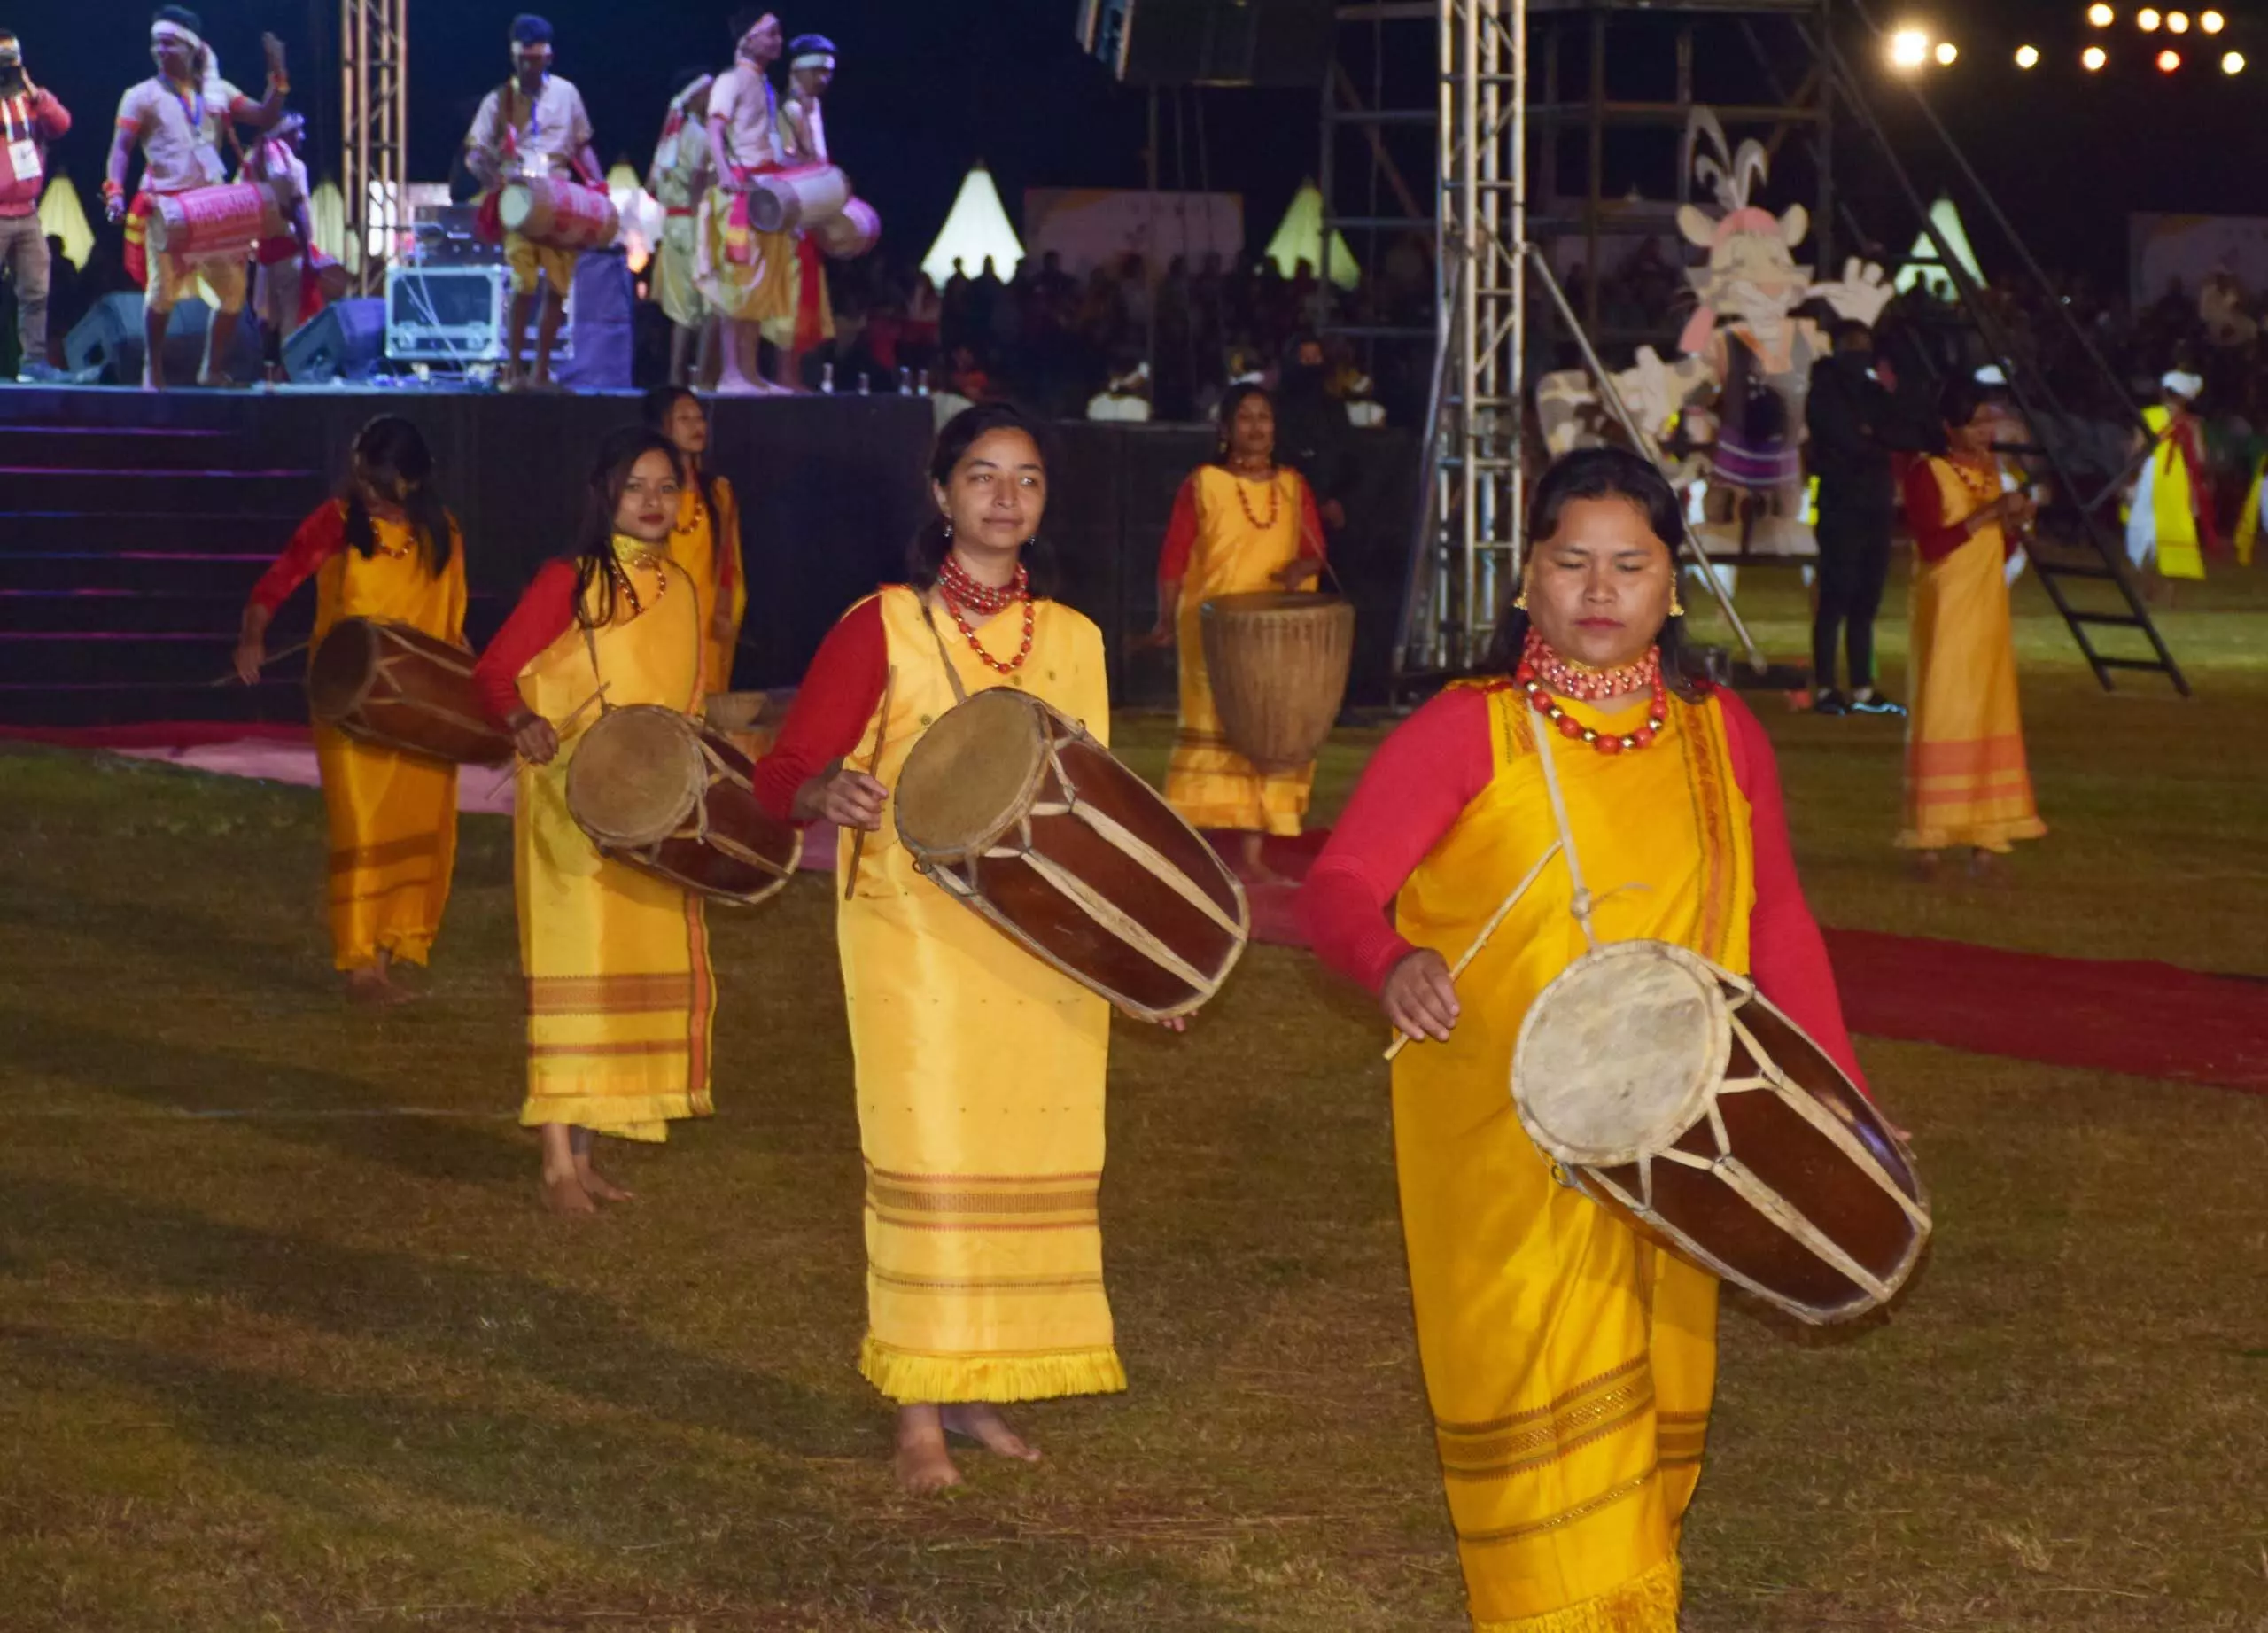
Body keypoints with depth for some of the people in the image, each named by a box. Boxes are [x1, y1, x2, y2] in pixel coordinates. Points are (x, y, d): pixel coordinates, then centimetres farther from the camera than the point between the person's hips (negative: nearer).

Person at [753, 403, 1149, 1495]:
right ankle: (919, 1412, -1)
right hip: (919, 940, -4)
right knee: (931, 1163, -7)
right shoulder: (884, 630, -1)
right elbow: (782, 775, -4)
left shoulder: (1074, 641, 12)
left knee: (1032, 1167, 4)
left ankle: (979, 1386, 15)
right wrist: (828, 793, -28)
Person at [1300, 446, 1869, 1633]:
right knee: (1544, 1401, -8)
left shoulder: (1718, 736, 7)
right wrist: (1393, 961, -35)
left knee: (1651, 1401, 9)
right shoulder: (1467, 732, -6)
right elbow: (1335, 888, -12)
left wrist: (1842, 1096, 5)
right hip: (1500, 1148, -4)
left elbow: (1777, 923, 14)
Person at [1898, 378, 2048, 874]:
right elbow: (1931, 544, -18)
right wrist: (1987, 513, -20)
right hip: (1944, 609, -7)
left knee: (1991, 714, 4)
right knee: (1939, 715, -8)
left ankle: (1984, 835, 6)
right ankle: (1928, 837, -6)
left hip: (1988, 609, 7)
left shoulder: (1990, 471, 14)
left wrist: (2015, 523, -2)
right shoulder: (1926, 474, -6)